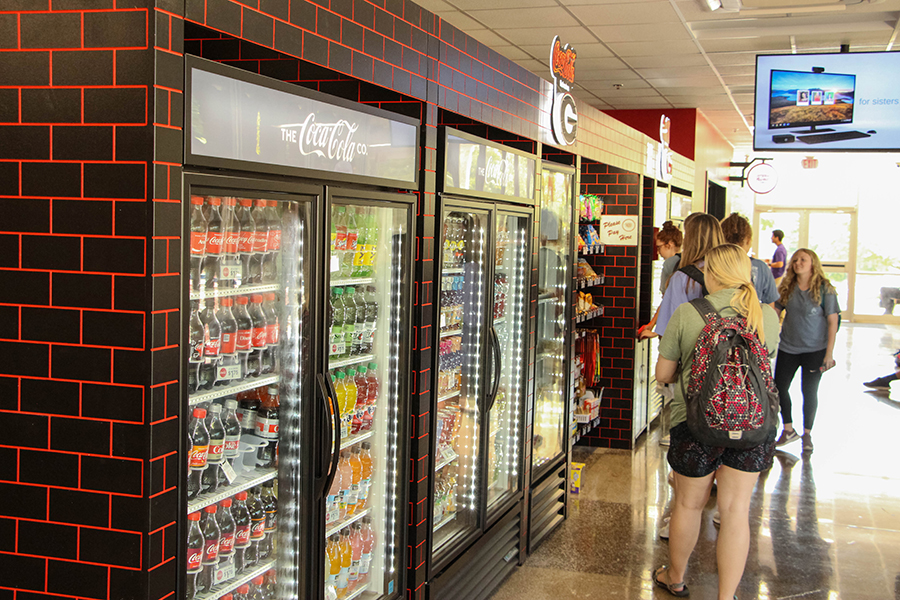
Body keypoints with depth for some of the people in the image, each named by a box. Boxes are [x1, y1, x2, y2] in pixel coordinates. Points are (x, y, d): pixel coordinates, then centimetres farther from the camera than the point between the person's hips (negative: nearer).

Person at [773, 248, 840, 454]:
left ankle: (807, 434, 22)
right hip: (787, 348, 4)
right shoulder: (787, 288, 2)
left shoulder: (824, 289, -9)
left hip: (815, 349, -4)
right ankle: (788, 430, 22)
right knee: (779, 387, 3)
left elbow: (832, 321, -8)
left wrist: (829, 352, -12)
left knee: (809, 391, 5)